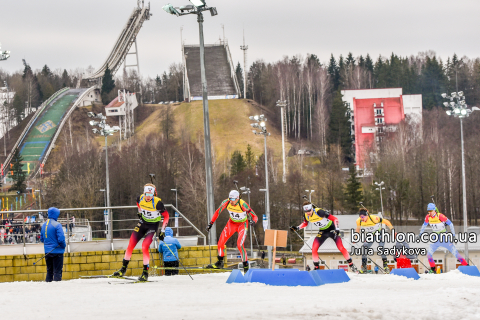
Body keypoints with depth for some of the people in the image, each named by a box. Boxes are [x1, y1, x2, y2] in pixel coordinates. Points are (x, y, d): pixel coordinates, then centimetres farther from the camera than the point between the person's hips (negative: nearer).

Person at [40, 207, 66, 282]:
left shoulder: (44, 225, 7)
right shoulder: (57, 225, -16)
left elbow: (41, 239, 15)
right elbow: (61, 239, -20)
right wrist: (64, 245, -2)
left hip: (47, 252, 7)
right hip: (57, 251, -7)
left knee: (49, 271, 16)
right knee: (57, 271, -3)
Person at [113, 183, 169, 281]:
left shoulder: (157, 203, -25)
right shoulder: (140, 198, -12)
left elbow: (166, 216, -15)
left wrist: (162, 231, -18)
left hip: (153, 226, -5)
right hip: (143, 222, 5)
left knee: (144, 247, -19)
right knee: (130, 245, 2)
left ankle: (145, 273, -7)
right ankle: (123, 269, 15)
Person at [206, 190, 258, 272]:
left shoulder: (243, 205, -31)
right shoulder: (226, 202, -20)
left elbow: (255, 217, -25)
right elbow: (217, 212, -3)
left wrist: (253, 221, -48)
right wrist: (211, 223, -7)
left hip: (242, 225, -5)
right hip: (232, 223, 5)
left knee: (239, 245, -23)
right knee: (220, 243, 0)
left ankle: (246, 265, -8)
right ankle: (219, 263, 20)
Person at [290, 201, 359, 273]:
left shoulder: (319, 212, -32)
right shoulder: (306, 216, -12)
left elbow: (334, 218, -29)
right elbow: (305, 223, 13)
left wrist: (337, 228, -41)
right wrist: (297, 228, -3)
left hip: (332, 229, -5)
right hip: (322, 231, 5)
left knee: (341, 248, -15)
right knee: (314, 249, -10)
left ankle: (351, 264, -1)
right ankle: (316, 267, 7)